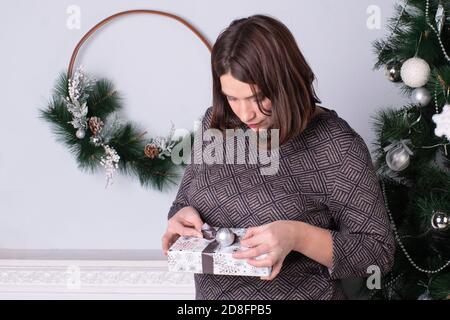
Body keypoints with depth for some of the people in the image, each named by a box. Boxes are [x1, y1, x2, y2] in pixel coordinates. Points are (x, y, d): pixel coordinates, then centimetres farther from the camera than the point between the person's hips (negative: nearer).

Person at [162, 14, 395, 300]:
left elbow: (380, 253, -16)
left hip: (300, 293, -4)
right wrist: (183, 215, -14)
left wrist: (298, 236, -30)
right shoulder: (217, 124, -5)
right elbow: (185, 199, 8)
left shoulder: (337, 146, -20)